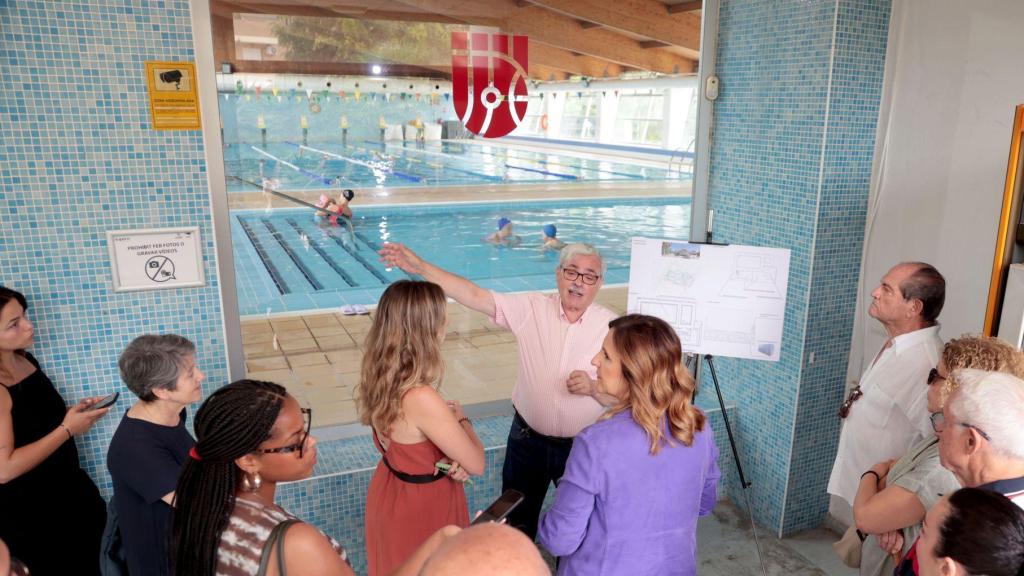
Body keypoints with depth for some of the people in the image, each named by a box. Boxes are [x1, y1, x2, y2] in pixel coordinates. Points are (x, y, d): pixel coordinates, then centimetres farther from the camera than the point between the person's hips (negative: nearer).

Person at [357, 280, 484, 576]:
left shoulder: (380, 376, -12)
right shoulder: (422, 399, -36)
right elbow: (477, 464, -22)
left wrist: (452, 458, -11)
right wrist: (460, 418, -6)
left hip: (391, 492, 7)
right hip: (421, 506, -7)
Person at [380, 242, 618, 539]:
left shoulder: (611, 326, -12)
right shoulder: (532, 308, -10)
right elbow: (475, 296, -17)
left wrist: (593, 387, -29)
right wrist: (421, 267, -24)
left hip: (582, 447, -1)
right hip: (527, 439, 1)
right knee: (515, 521, 22)